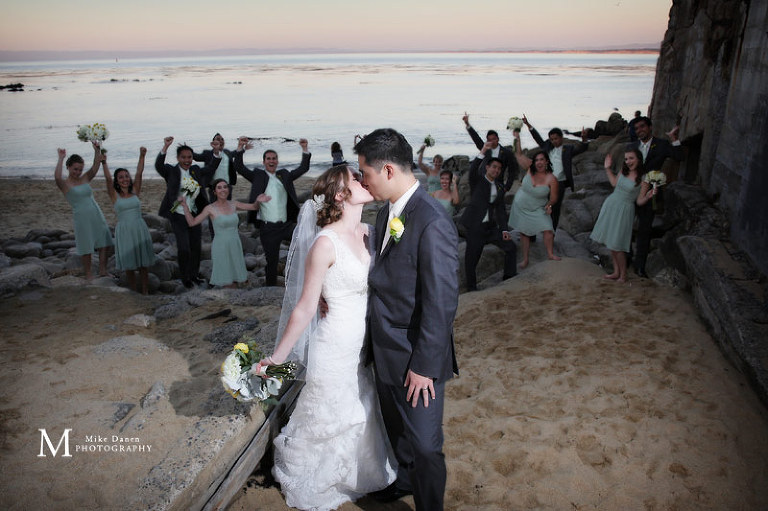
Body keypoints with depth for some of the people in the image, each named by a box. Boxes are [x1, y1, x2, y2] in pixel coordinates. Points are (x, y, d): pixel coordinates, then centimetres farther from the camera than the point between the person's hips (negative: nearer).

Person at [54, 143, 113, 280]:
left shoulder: (85, 178, 9)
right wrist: (61, 159, -22)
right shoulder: (65, 184, -4)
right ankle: (88, 274, 18)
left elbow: (96, 166, -3)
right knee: (86, 247, 3)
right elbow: (57, 177, -27)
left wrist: (97, 151, -17)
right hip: (81, 217, -5)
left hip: (96, 214, 5)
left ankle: (103, 271, 18)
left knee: (104, 243, 6)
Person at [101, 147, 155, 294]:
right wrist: (104, 163, -27)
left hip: (140, 229, 1)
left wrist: (142, 156, -14)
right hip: (124, 230, -1)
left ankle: (145, 293, 12)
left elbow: (139, 173, -4)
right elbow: (108, 179, -13)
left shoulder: (135, 192, 6)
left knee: (143, 263, 3)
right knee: (129, 265, 5)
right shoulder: (115, 195, 2)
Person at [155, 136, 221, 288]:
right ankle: (185, 277, 14)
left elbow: (212, 167, 6)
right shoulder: (171, 171, -7)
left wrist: (216, 151, -11)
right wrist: (165, 147, -38)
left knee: (196, 247, 13)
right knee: (184, 248, -6)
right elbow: (158, 165, -23)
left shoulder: (196, 170, 7)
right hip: (178, 217, -5)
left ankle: (194, 275, 31)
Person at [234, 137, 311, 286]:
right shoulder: (258, 175, 8)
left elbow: (303, 168, 12)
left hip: (286, 225, 2)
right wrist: (240, 148, -13)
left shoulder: (284, 175, 14)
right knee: (272, 260, 5)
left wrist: (305, 149, 0)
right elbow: (239, 167, -1)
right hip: (267, 228, -2)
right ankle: (271, 286, 21)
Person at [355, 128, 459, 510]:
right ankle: (404, 480, 54)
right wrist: (375, 340, 9)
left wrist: (424, 365, -19)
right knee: (396, 429, 29)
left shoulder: (433, 224, -26)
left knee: (424, 445, 9)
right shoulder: (386, 213, 3)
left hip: (416, 360, -9)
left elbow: (441, 304, -24)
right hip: (385, 350, 9)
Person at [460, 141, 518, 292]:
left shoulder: (499, 187, 14)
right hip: (474, 226, -6)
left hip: (491, 227, 6)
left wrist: (504, 230, 3)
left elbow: (501, 210, 12)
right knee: (472, 258, -3)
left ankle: (510, 278, 20)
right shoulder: (477, 181, -1)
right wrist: (483, 152, -36)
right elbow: (472, 170, -24)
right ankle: (471, 288, 11)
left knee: (511, 248, 6)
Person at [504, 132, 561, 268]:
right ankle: (525, 259, 22)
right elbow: (519, 155, -3)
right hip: (521, 206, 2)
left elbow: (553, 197, -9)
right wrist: (517, 140, -9)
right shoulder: (530, 169, -12)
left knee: (548, 230, -15)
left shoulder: (551, 179, -19)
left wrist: (549, 205, -26)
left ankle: (550, 253, 5)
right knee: (524, 233, 10)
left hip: (538, 209, -2)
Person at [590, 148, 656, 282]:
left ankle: (623, 276, 9)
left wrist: (648, 196, -27)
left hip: (624, 210, -6)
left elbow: (639, 202, -8)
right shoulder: (624, 171, 3)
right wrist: (608, 168, 17)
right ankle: (616, 272, 20)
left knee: (616, 245, -6)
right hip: (610, 205, 6)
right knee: (610, 242, 9)